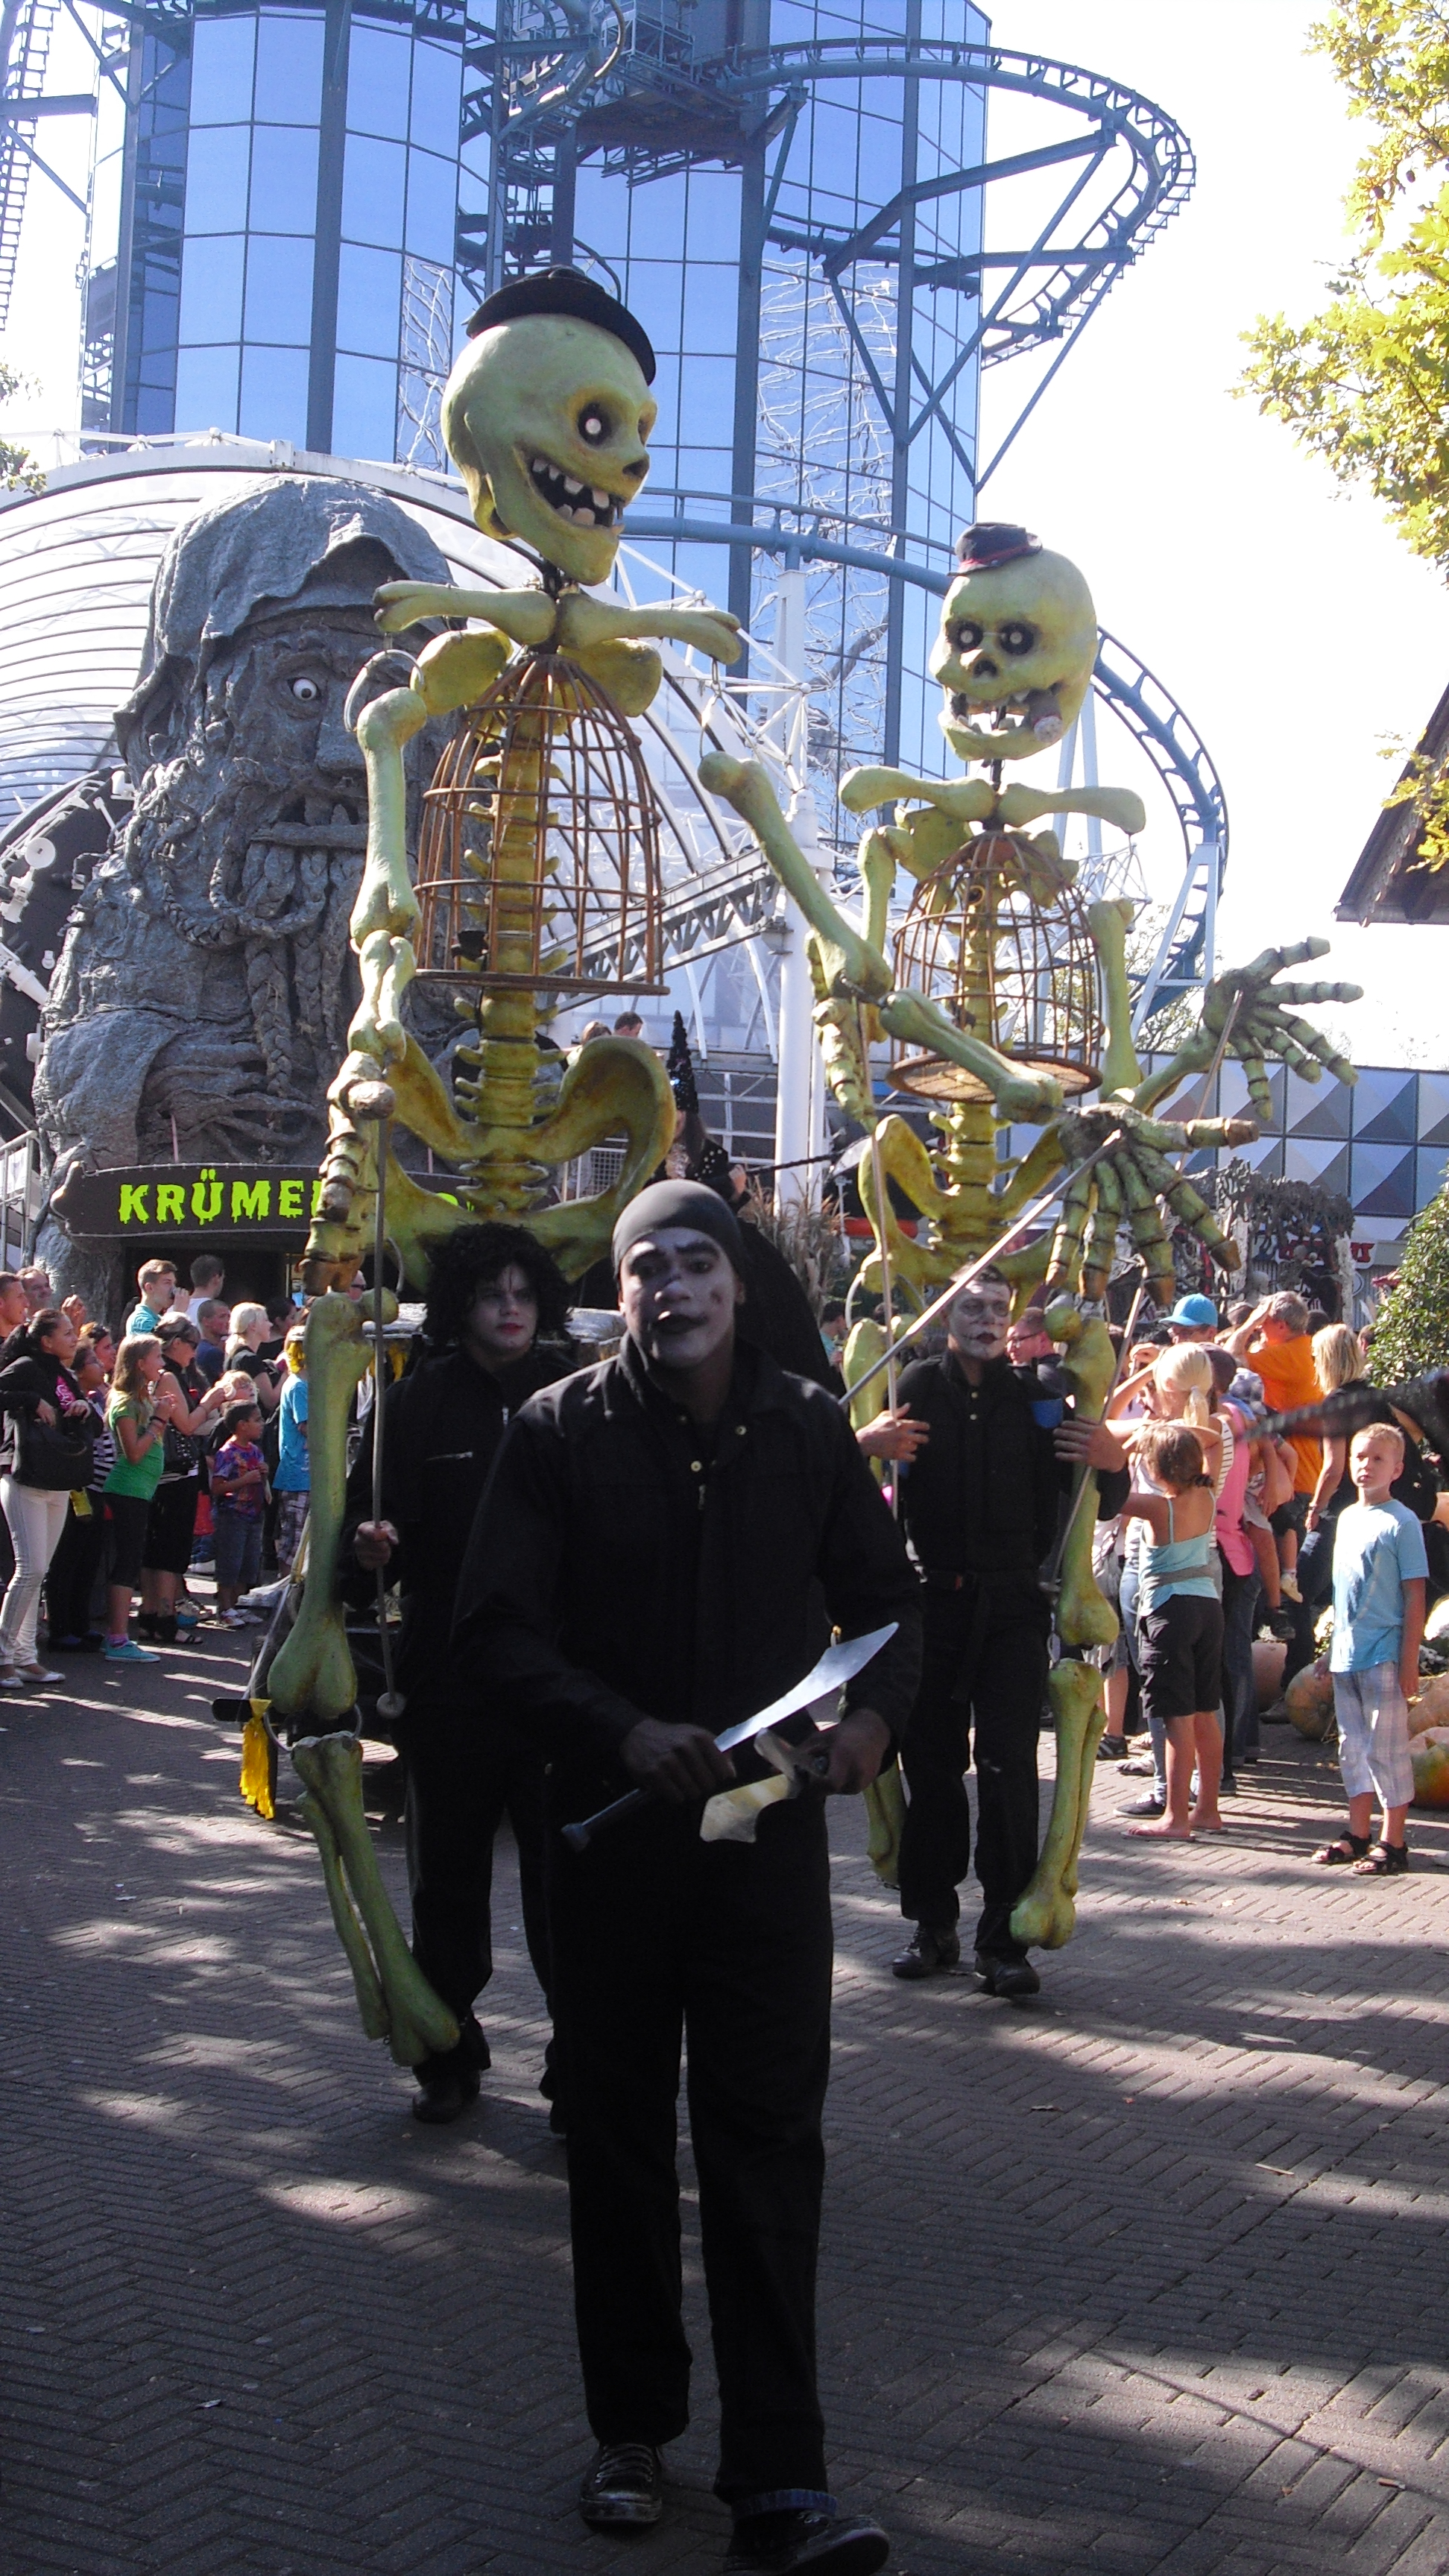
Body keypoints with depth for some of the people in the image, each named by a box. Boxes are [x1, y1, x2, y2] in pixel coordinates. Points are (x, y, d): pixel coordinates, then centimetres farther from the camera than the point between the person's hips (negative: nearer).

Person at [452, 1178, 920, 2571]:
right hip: (611, 1828, 0)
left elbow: (884, 1594, 12)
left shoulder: (809, 1426, 3)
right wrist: (625, 1735, -22)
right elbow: (495, 1632, -8)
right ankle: (631, 2427, 29)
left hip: (771, 1828, 1)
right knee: (620, 2138, 12)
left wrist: (874, 1706, -9)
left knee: (770, 2142, -1)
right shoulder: (559, 1431, -4)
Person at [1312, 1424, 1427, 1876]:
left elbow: (1415, 1596, -11)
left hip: (1384, 1656, -7)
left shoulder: (1401, 1521, -9)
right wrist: (1333, 1646, 16)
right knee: (1353, 1750, 13)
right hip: (1346, 1654, 7)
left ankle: (1393, 1844, 7)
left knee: (1387, 1751, -1)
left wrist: (1409, 1663, -14)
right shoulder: (1346, 1517, 11)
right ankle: (1358, 1835, 23)